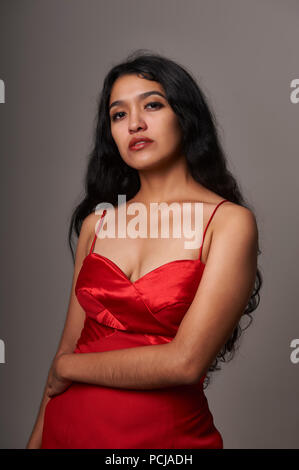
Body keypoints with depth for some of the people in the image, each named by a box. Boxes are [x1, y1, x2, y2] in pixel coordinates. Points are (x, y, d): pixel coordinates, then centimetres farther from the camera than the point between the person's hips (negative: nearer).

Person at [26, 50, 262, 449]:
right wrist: (37, 439, 2)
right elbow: (70, 342, 3)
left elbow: (185, 361, -19)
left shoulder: (230, 221, -12)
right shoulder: (97, 220, 1)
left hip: (166, 433, -3)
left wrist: (66, 368, -8)